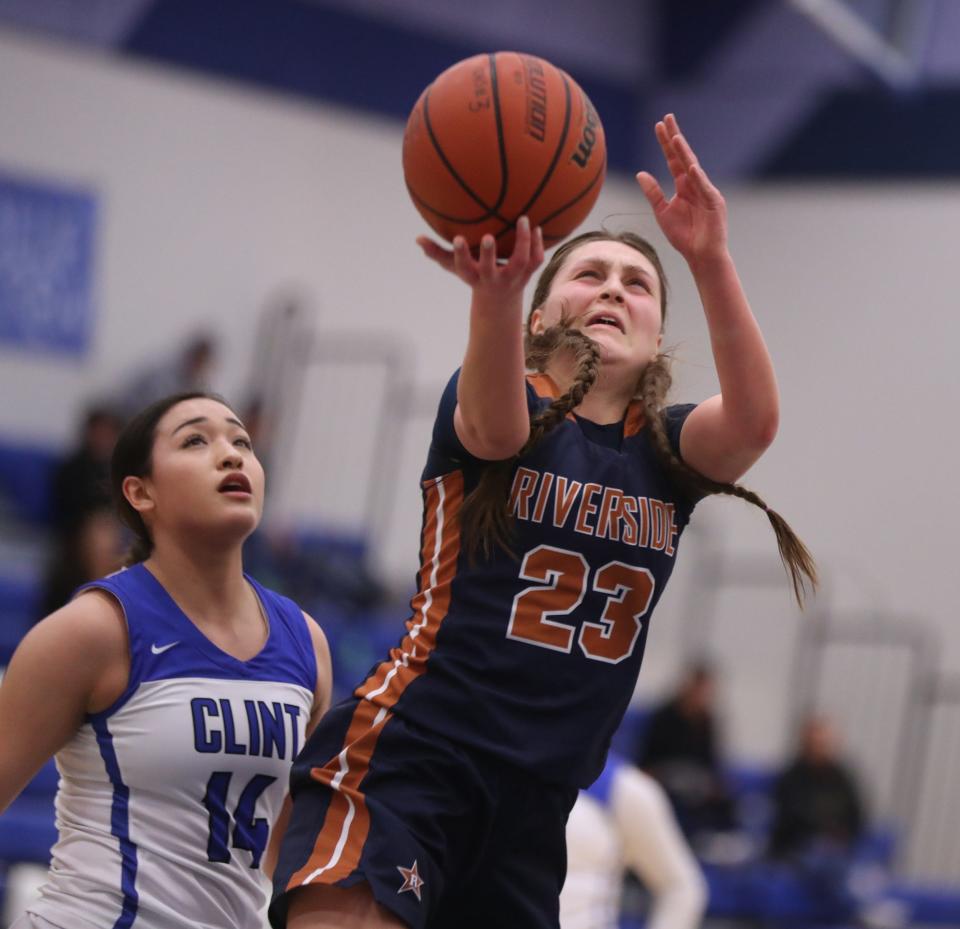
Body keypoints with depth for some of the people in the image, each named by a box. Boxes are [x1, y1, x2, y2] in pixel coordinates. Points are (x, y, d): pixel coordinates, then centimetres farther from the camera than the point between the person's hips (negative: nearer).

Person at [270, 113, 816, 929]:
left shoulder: (667, 454, 11)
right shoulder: (498, 407, 3)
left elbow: (754, 421, -12)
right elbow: (494, 427, -23)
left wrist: (711, 261, -29)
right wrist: (496, 296, -46)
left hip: (536, 806, 5)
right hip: (405, 761, -5)